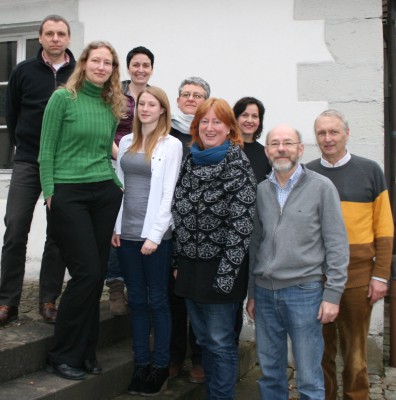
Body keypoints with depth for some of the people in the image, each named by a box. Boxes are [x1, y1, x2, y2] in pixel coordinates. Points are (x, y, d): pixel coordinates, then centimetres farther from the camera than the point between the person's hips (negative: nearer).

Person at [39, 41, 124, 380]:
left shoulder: (112, 105, 12)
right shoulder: (63, 97, -3)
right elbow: (47, 149, -4)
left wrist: (119, 186, 12)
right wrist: (49, 194, -8)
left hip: (105, 193, 5)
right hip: (69, 194, -5)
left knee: (97, 275, 4)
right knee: (87, 272, -9)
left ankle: (87, 351, 19)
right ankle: (63, 356, 7)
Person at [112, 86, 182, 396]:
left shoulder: (172, 145, -2)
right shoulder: (127, 142, 12)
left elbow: (168, 193, -7)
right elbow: (119, 186, 12)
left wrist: (155, 234, -12)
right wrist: (116, 226, 5)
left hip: (155, 234, -5)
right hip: (127, 232, 5)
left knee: (158, 300, 3)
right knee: (136, 300, 10)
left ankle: (160, 366, 13)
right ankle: (141, 363, 19)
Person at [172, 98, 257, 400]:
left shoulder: (237, 166, -11)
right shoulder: (191, 162, 9)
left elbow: (242, 224, -16)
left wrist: (226, 272, -19)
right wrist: (179, 261, 11)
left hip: (219, 269, -7)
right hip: (191, 266, 7)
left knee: (221, 342, 4)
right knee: (204, 338, 17)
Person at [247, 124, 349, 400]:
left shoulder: (322, 187, -4)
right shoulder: (261, 191, 8)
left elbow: (337, 245, -4)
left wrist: (333, 294, -8)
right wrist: (252, 293, 14)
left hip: (304, 291, -4)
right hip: (265, 292, 4)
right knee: (270, 372, 13)